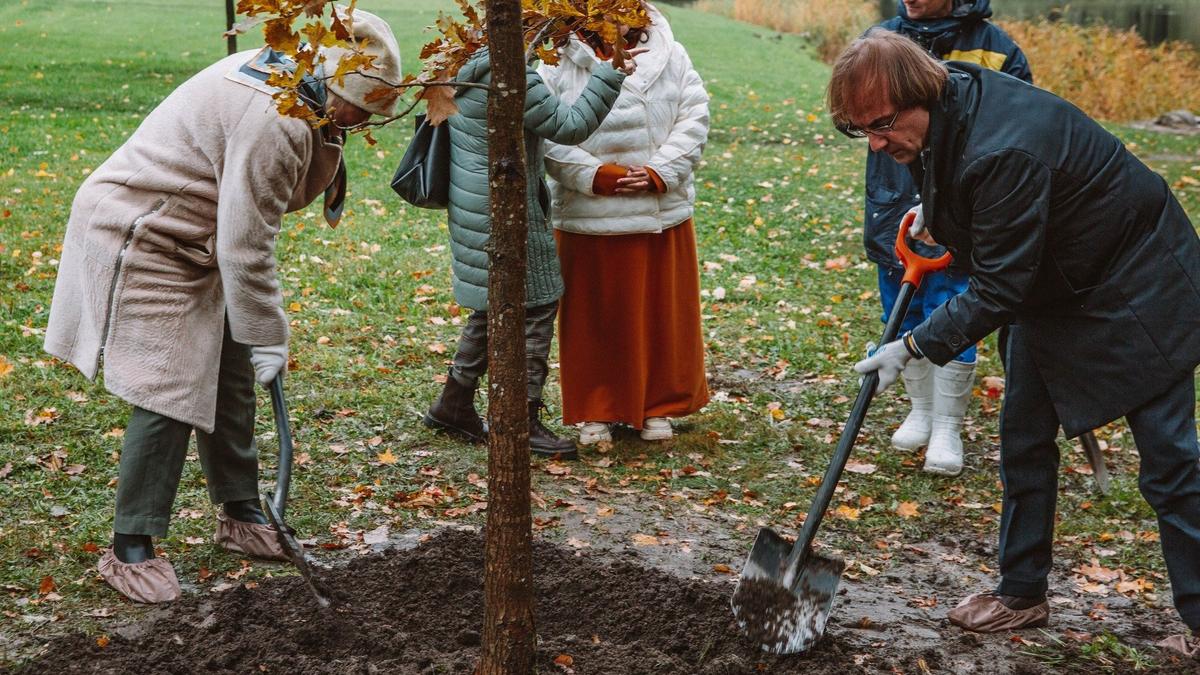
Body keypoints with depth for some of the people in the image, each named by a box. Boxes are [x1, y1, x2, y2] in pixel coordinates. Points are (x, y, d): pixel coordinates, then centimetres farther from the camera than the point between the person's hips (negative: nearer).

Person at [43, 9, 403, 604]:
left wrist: (326, 140, -2)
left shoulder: (282, 78, 2)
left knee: (230, 379, 14)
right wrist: (269, 338, -18)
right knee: (169, 396, -12)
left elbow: (293, 192, 12)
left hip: (190, 246, 11)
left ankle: (240, 514, 28)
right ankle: (130, 549, -2)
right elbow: (247, 249, -25)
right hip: (139, 244, -11)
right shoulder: (275, 123, -29)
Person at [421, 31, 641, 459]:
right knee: (536, 307, -1)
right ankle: (524, 421, 4)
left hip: (476, 209, 10)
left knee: (491, 307, 20)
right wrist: (610, 75, -14)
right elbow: (570, 126, -18)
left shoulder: (472, 66, 9)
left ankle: (454, 404, 29)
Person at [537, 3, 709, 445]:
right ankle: (596, 411, 22)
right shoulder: (559, 63, -4)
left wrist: (659, 173, -12)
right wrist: (596, 175, -18)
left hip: (663, 215, 2)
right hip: (589, 218, -2)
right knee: (594, 316, 7)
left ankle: (657, 407, 26)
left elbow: (693, 119, 1)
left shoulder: (670, 57, 4)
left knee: (662, 312, 11)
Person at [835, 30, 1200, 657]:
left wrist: (915, 345, -26)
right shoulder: (946, 101, -9)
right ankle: (1022, 593, 22)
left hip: (1137, 288, -9)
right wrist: (935, 209, 12)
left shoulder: (1004, 152, -37)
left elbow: (999, 288, -31)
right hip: (1054, 287, 9)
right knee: (1023, 440, 10)